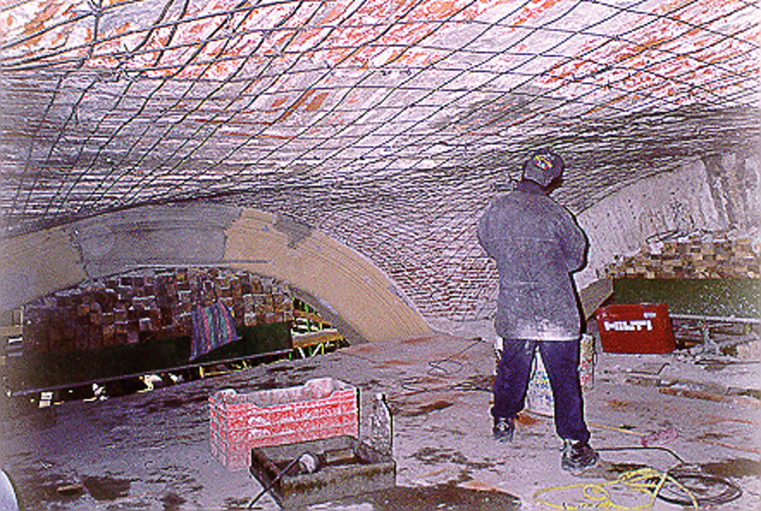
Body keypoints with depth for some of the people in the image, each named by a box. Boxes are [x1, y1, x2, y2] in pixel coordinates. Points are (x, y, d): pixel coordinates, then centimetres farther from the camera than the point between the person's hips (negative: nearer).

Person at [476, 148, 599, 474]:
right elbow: (576, 257, 3)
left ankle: (502, 422, 40)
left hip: (512, 310, 4)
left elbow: (487, 243, 16)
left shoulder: (495, 210, -2)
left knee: (512, 366, 22)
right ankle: (573, 446, 9)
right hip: (556, 313, -3)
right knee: (564, 378, 5)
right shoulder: (555, 215, -11)